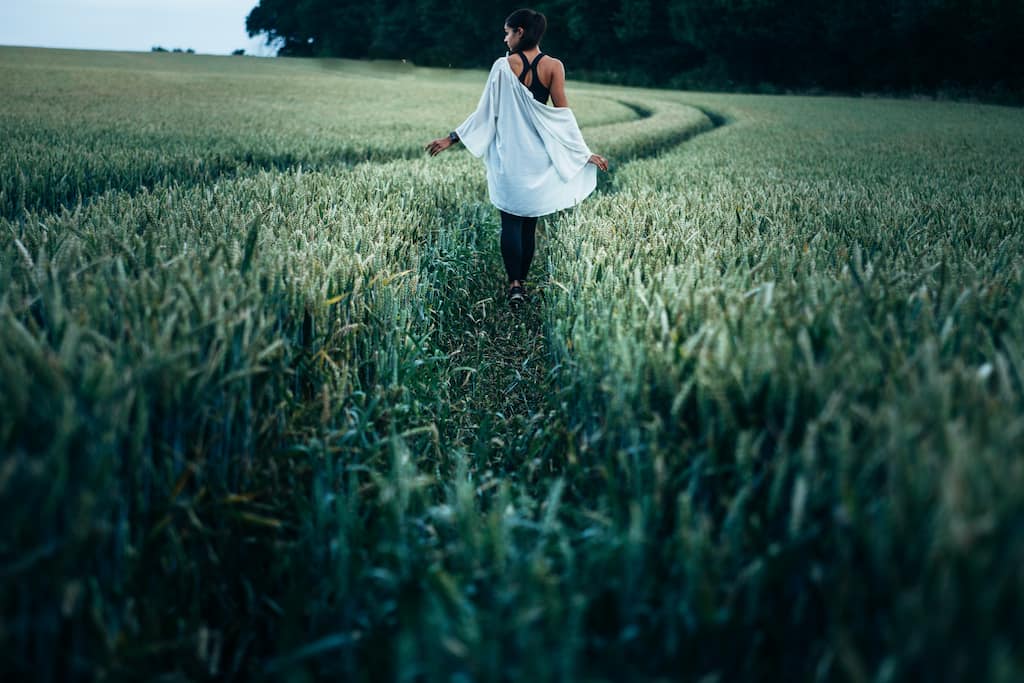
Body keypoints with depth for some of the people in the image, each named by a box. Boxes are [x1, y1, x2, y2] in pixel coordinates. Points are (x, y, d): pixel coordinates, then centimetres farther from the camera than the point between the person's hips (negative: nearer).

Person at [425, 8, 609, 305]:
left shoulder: (504, 65, -7)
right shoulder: (553, 66, -4)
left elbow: (486, 111, -6)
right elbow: (563, 113, -4)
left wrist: (451, 138, 1)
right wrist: (585, 153, 3)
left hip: (509, 154, -2)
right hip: (539, 155, 2)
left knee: (511, 222, 4)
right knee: (529, 223, 12)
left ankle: (514, 285, -5)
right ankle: (523, 282, 17)